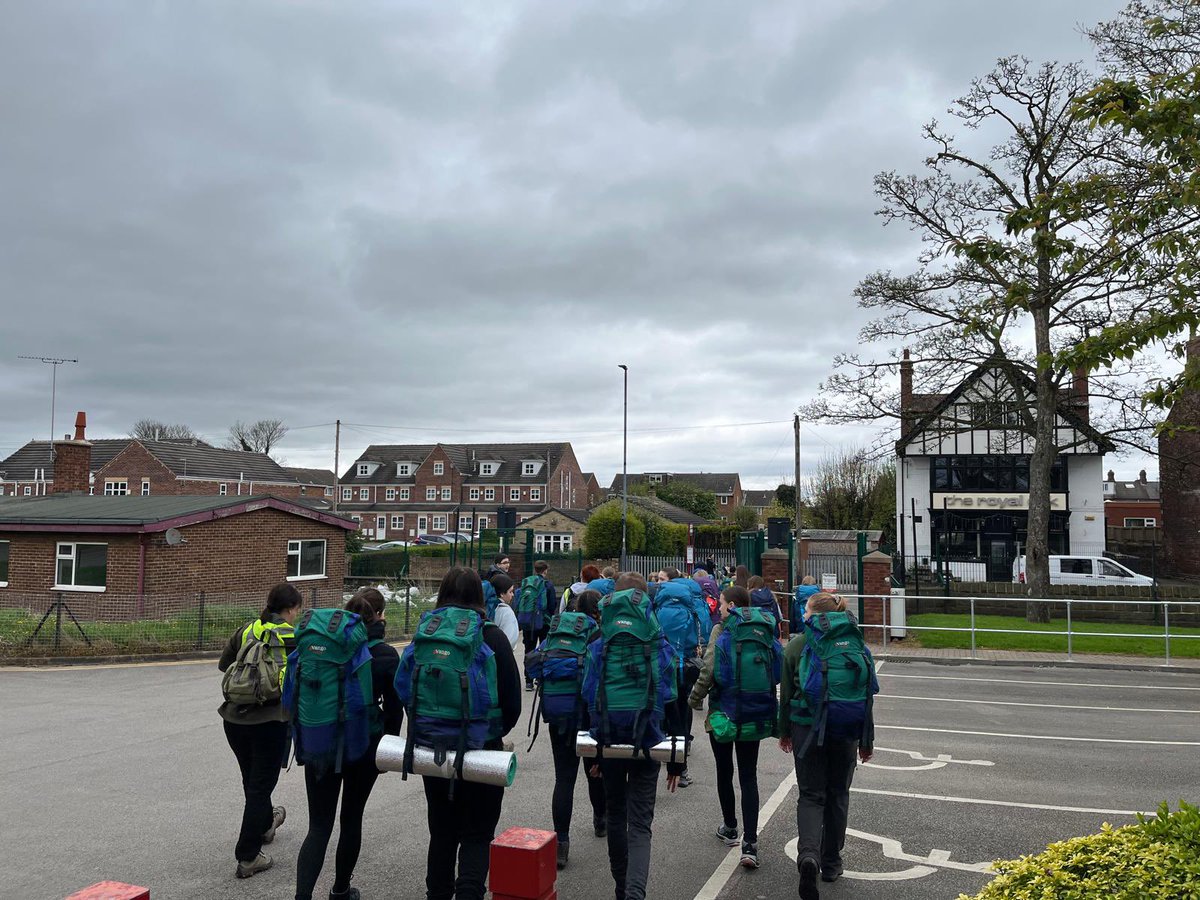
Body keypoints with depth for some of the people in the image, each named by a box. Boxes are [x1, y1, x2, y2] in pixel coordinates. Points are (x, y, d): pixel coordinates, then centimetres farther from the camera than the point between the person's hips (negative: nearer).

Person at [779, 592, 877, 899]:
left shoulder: (797, 644, -5)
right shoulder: (855, 643, -2)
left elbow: (787, 692, 0)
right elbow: (867, 695, 2)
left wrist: (784, 731, 12)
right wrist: (866, 739, 10)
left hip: (806, 727, -1)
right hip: (846, 731, 2)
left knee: (811, 795, 6)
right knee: (837, 795, 17)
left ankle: (808, 854, -17)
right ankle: (831, 862, 26)